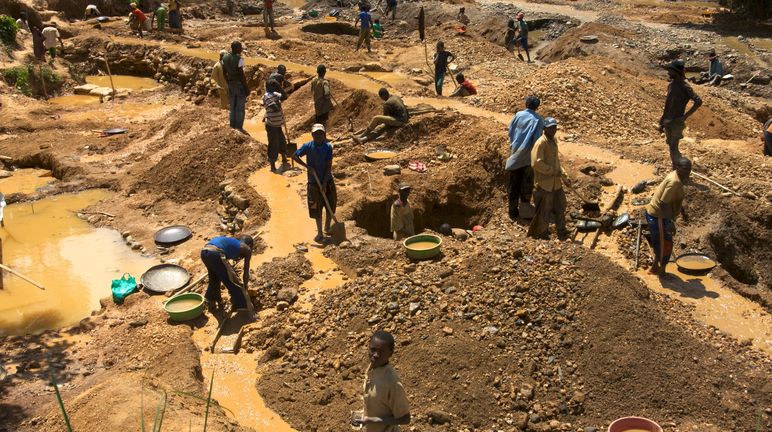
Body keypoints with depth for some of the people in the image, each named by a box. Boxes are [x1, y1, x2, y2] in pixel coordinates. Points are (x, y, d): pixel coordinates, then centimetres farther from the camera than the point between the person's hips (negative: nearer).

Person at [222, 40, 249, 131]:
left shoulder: (225, 57, -1)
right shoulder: (239, 59, -22)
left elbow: (224, 72, 7)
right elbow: (241, 74, -22)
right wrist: (247, 88, -13)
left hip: (231, 85, 6)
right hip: (240, 85, -6)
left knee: (232, 106, 17)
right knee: (240, 107, 4)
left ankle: (233, 127, 23)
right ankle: (239, 128, 11)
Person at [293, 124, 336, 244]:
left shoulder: (328, 147, -10)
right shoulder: (308, 146, -10)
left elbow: (329, 166, -11)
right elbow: (294, 156, -7)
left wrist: (324, 184, -15)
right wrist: (308, 166, -17)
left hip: (327, 181, 1)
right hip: (314, 183, -1)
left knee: (331, 206, 11)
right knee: (316, 209, 4)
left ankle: (327, 227, 35)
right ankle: (320, 233, 17)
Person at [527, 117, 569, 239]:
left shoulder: (554, 140, 10)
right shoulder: (541, 143, -18)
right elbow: (536, 163, -25)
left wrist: (560, 171, 8)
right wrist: (553, 171, -20)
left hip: (555, 182, 9)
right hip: (544, 183, -9)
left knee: (560, 206, 17)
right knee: (544, 210, 2)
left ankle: (561, 231, 31)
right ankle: (540, 232, 18)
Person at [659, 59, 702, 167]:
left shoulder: (684, 87, -15)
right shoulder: (671, 84, 10)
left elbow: (698, 101, -24)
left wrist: (685, 116, -22)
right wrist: (662, 122, 18)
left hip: (676, 123, -8)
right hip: (667, 122, 8)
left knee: (673, 149, -9)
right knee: (671, 147, 14)